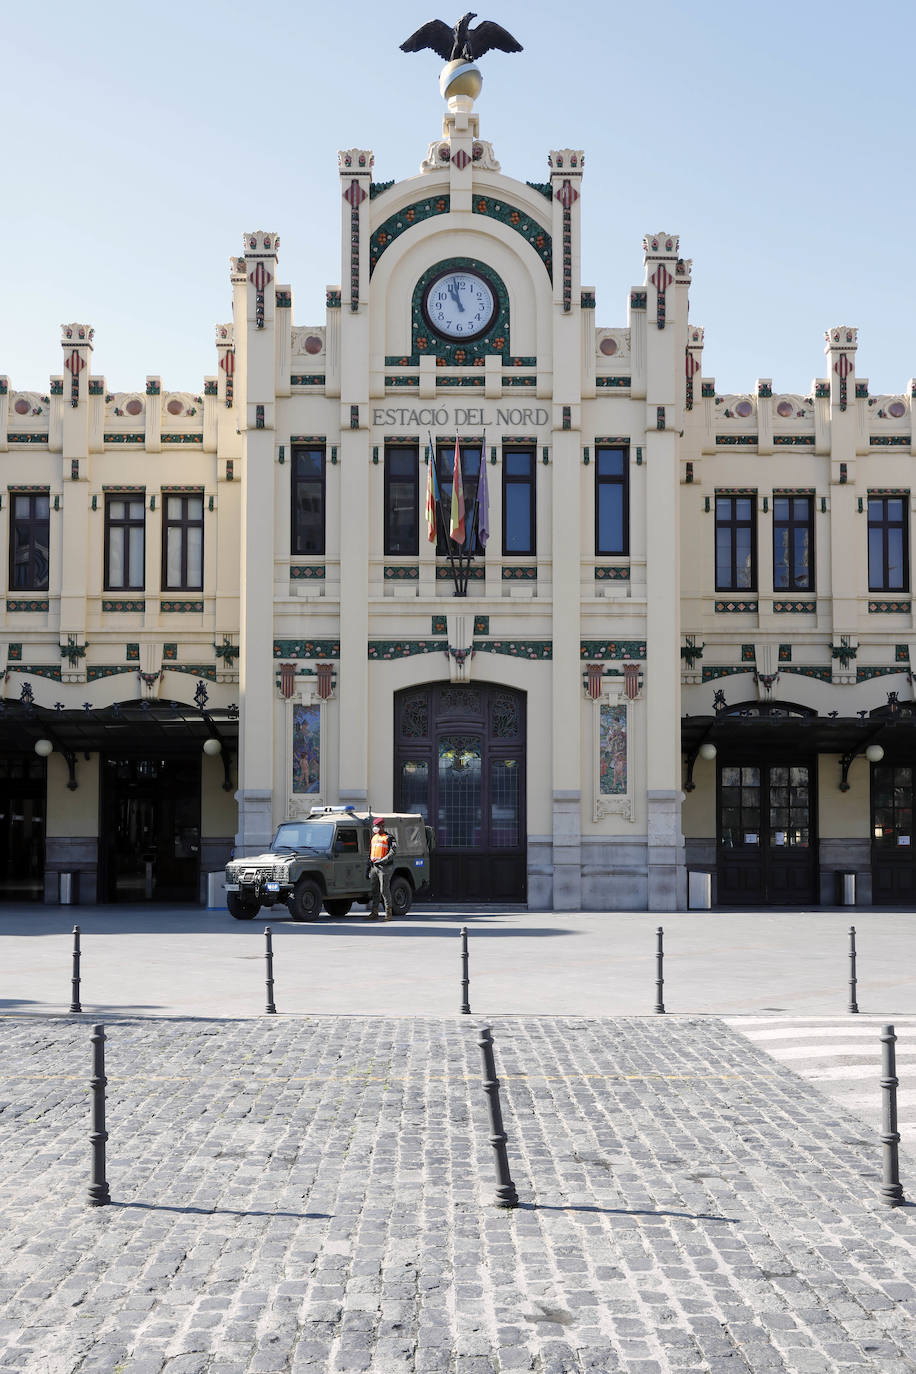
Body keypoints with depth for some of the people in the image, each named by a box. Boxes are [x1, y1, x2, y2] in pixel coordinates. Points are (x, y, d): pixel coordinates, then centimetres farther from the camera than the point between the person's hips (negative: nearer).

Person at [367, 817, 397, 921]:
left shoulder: (389, 838, -4)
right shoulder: (374, 837, 18)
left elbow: (392, 853, -13)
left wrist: (382, 861, -23)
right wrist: (369, 867, 19)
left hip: (384, 867, -7)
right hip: (374, 867, 7)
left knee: (385, 890, -8)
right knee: (373, 890, 8)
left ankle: (388, 913, -4)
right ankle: (374, 913, 14)